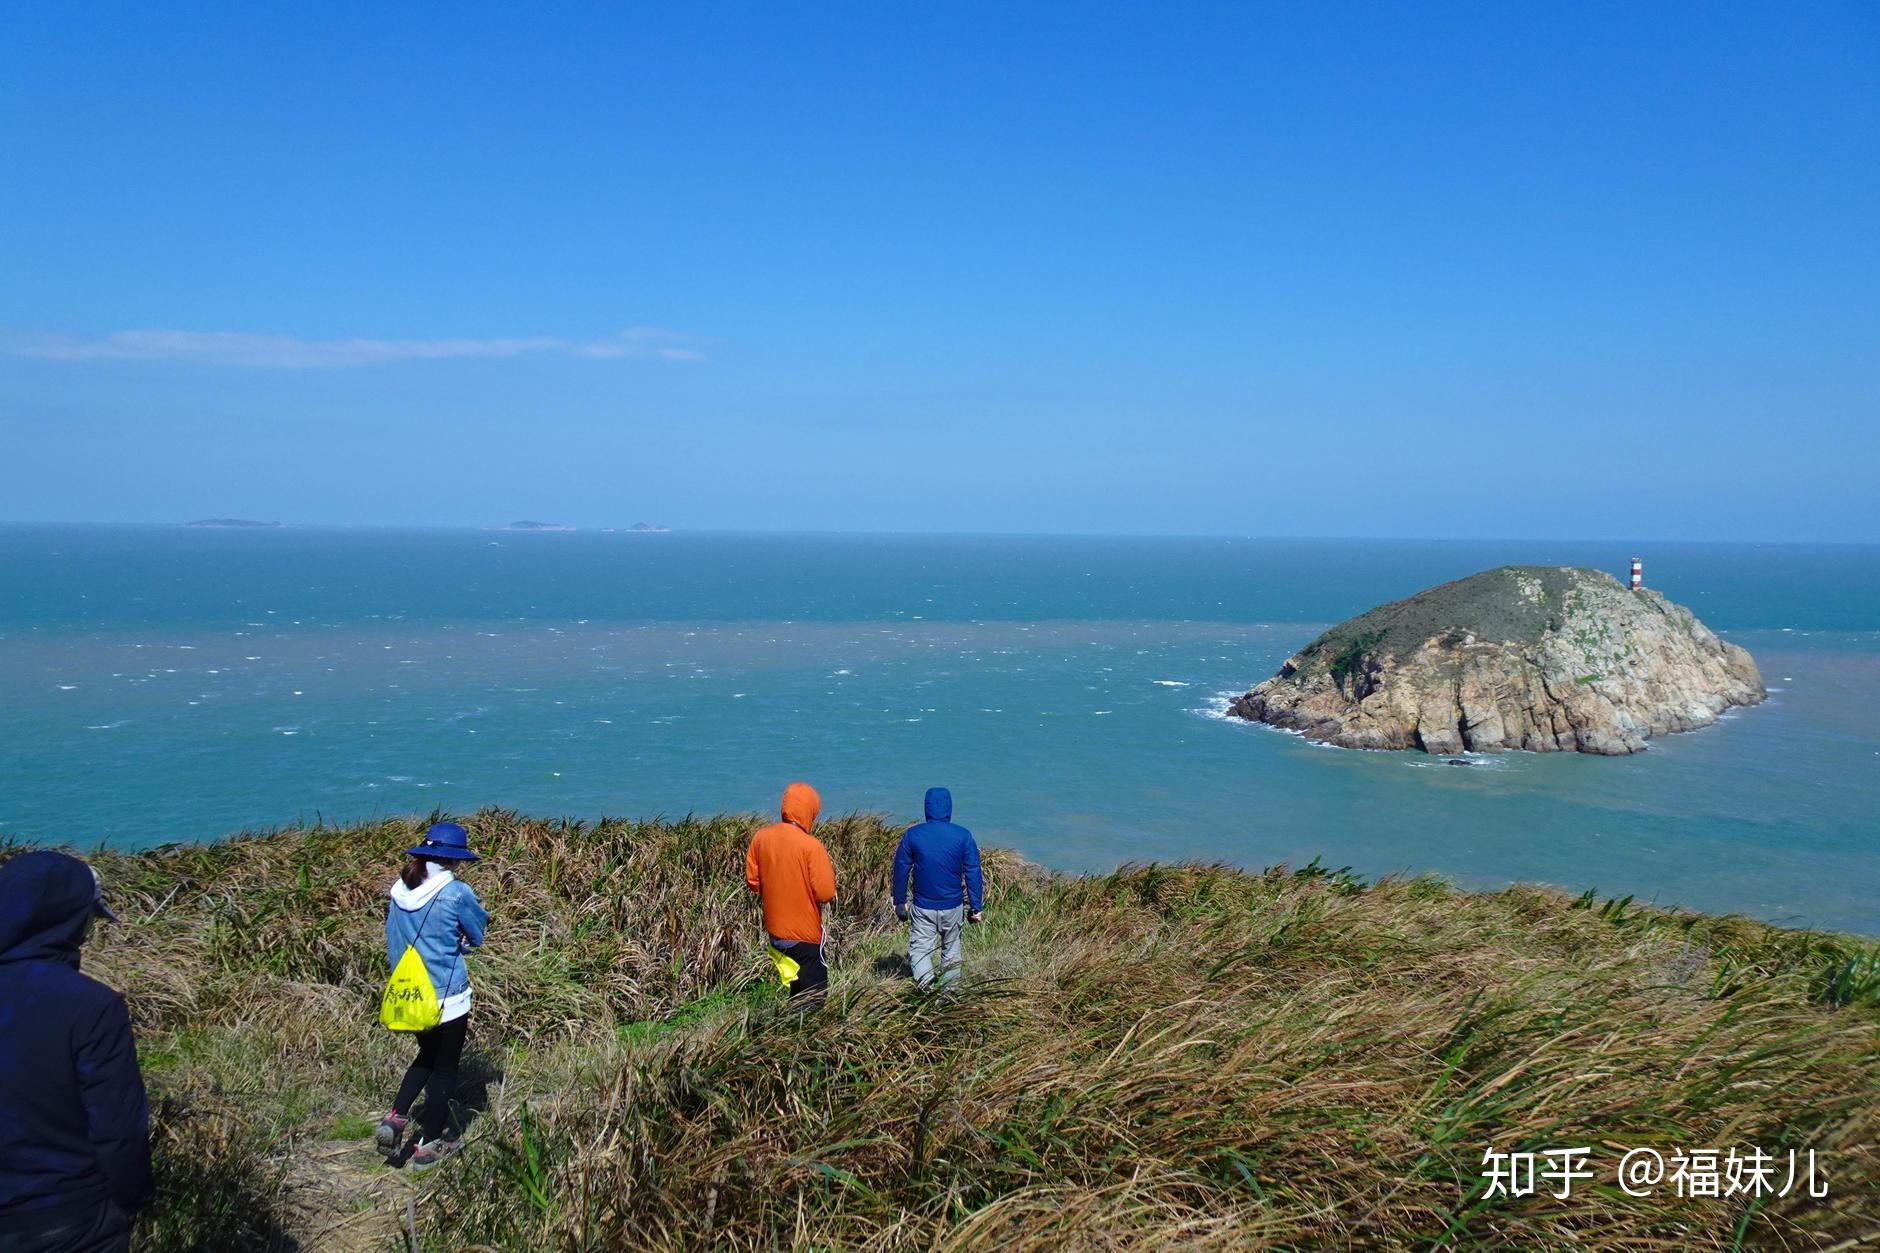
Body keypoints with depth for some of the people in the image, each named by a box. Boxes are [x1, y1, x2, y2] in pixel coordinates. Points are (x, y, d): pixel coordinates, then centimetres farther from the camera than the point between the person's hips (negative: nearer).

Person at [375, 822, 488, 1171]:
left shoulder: (400, 890, -1)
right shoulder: (457, 893, -18)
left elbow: (393, 941, 10)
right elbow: (478, 936, -4)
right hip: (447, 997, -5)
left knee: (426, 1057, 26)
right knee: (445, 1069, 12)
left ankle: (395, 1118, 10)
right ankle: (428, 1145, 18)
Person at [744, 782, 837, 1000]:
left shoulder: (761, 837, -3)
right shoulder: (811, 846, -20)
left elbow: (752, 880, 6)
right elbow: (826, 893, -18)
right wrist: (829, 874, 1)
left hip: (774, 930, 6)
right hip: (805, 933, -6)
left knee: (797, 990, 23)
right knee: (813, 992, 6)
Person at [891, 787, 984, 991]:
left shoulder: (913, 834, -6)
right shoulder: (963, 836, -7)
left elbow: (901, 869, 1)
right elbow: (973, 873, -6)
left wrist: (899, 902, 11)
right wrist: (977, 907, 1)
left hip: (923, 907, -1)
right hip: (953, 906, 1)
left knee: (919, 949, 4)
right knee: (951, 950, 17)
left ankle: (926, 985, -20)